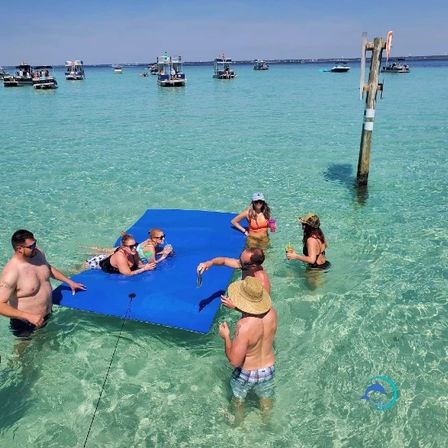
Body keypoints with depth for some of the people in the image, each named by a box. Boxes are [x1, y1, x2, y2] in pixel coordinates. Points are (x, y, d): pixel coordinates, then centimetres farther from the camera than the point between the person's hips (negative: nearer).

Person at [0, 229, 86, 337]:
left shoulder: (38, 254, -11)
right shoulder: (11, 273, -33)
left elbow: (49, 268, 12)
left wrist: (69, 282, 11)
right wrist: (29, 316, -40)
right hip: (26, 323, -6)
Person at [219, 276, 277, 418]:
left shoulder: (244, 327, -39)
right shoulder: (272, 313, -21)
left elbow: (235, 361, -31)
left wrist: (226, 337, -19)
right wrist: (236, 307, 3)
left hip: (246, 373, -4)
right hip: (268, 369, 4)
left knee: (238, 398, 30)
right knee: (266, 399, 33)